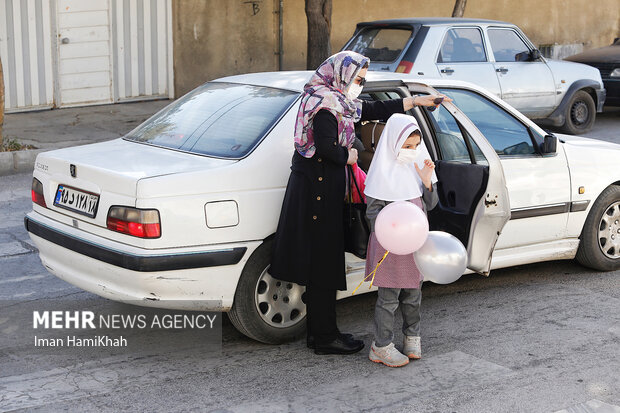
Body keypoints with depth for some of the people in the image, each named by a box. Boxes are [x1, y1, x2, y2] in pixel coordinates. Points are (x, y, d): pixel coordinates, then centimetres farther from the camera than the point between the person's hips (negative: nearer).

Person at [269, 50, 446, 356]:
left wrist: (416, 101, 26)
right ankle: (325, 337, 3)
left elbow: (374, 110, 24)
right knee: (323, 264, -4)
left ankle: (317, 330, 23)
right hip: (318, 191, -10)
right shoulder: (325, 104, -15)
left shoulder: (337, 102, 15)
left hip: (321, 189, 10)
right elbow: (326, 147, -27)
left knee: (321, 261, 14)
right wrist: (348, 155, -7)